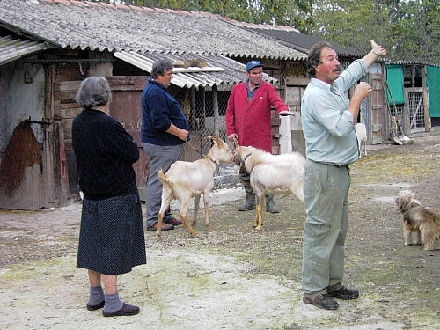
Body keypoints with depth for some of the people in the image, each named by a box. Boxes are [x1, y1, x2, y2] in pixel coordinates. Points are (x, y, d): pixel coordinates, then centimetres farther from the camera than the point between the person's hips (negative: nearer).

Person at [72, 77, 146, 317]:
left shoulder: (78, 124, 4)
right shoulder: (107, 125, -21)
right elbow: (133, 154, -15)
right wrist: (126, 141, 3)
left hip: (91, 193, 8)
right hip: (117, 196, -8)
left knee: (94, 244, 14)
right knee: (113, 246, -2)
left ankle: (95, 296, 25)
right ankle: (112, 303, 3)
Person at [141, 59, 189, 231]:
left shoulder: (156, 89, 17)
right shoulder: (155, 93, -18)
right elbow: (160, 121, -25)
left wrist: (179, 132, 17)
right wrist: (179, 132, -15)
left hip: (165, 144, 11)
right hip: (161, 145, -11)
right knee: (158, 180, -8)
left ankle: (165, 215, 26)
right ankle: (153, 220, -4)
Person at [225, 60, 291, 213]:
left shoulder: (267, 89, 0)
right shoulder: (237, 89, 8)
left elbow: (276, 101, -18)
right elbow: (229, 112, 12)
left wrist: (283, 109, -40)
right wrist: (230, 131, 3)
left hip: (262, 139, -3)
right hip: (242, 139, 4)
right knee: (244, 171, 11)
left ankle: (269, 202, 3)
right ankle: (250, 200, 25)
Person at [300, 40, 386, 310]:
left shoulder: (336, 85, 12)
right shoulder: (316, 95, -17)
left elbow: (356, 68, 33)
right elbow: (341, 127, -26)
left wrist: (375, 53, 45)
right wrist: (357, 99, -15)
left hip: (339, 171, 10)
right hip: (323, 172, -10)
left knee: (338, 231, 14)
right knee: (320, 232, -6)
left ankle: (333, 283, 22)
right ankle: (313, 290, 0)